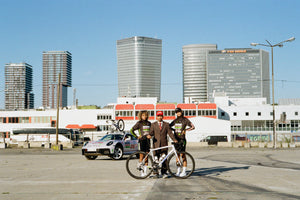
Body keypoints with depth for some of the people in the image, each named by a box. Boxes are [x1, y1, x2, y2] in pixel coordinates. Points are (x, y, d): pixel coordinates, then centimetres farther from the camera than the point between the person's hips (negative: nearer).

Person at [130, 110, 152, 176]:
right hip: (142, 140, -4)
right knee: (142, 155, -2)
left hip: (147, 140, 4)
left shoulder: (149, 123, 12)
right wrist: (137, 136, -7)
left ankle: (145, 171, 11)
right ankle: (142, 171, 3)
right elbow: (131, 130, -3)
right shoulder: (139, 123, -1)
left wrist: (150, 135, 1)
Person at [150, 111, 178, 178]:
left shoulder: (166, 124, 8)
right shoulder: (153, 124, 10)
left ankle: (164, 173, 6)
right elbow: (151, 132, 1)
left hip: (164, 144, 0)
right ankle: (155, 172, 10)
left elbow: (170, 133, 2)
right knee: (156, 159, 2)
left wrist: (174, 140, -11)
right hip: (156, 144, 0)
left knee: (164, 159, 0)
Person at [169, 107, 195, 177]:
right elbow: (169, 126, 21)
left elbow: (193, 127, -5)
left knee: (182, 155, -5)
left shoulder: (185, 120, -1)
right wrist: (173, 130, 3)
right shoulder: (175, 120, 14)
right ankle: (178, 170, 15)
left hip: (182, 139, -5)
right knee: (177, 155, 8)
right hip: (176, 139, 5)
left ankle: (184, 171, 0)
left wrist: (185, 130, -17)